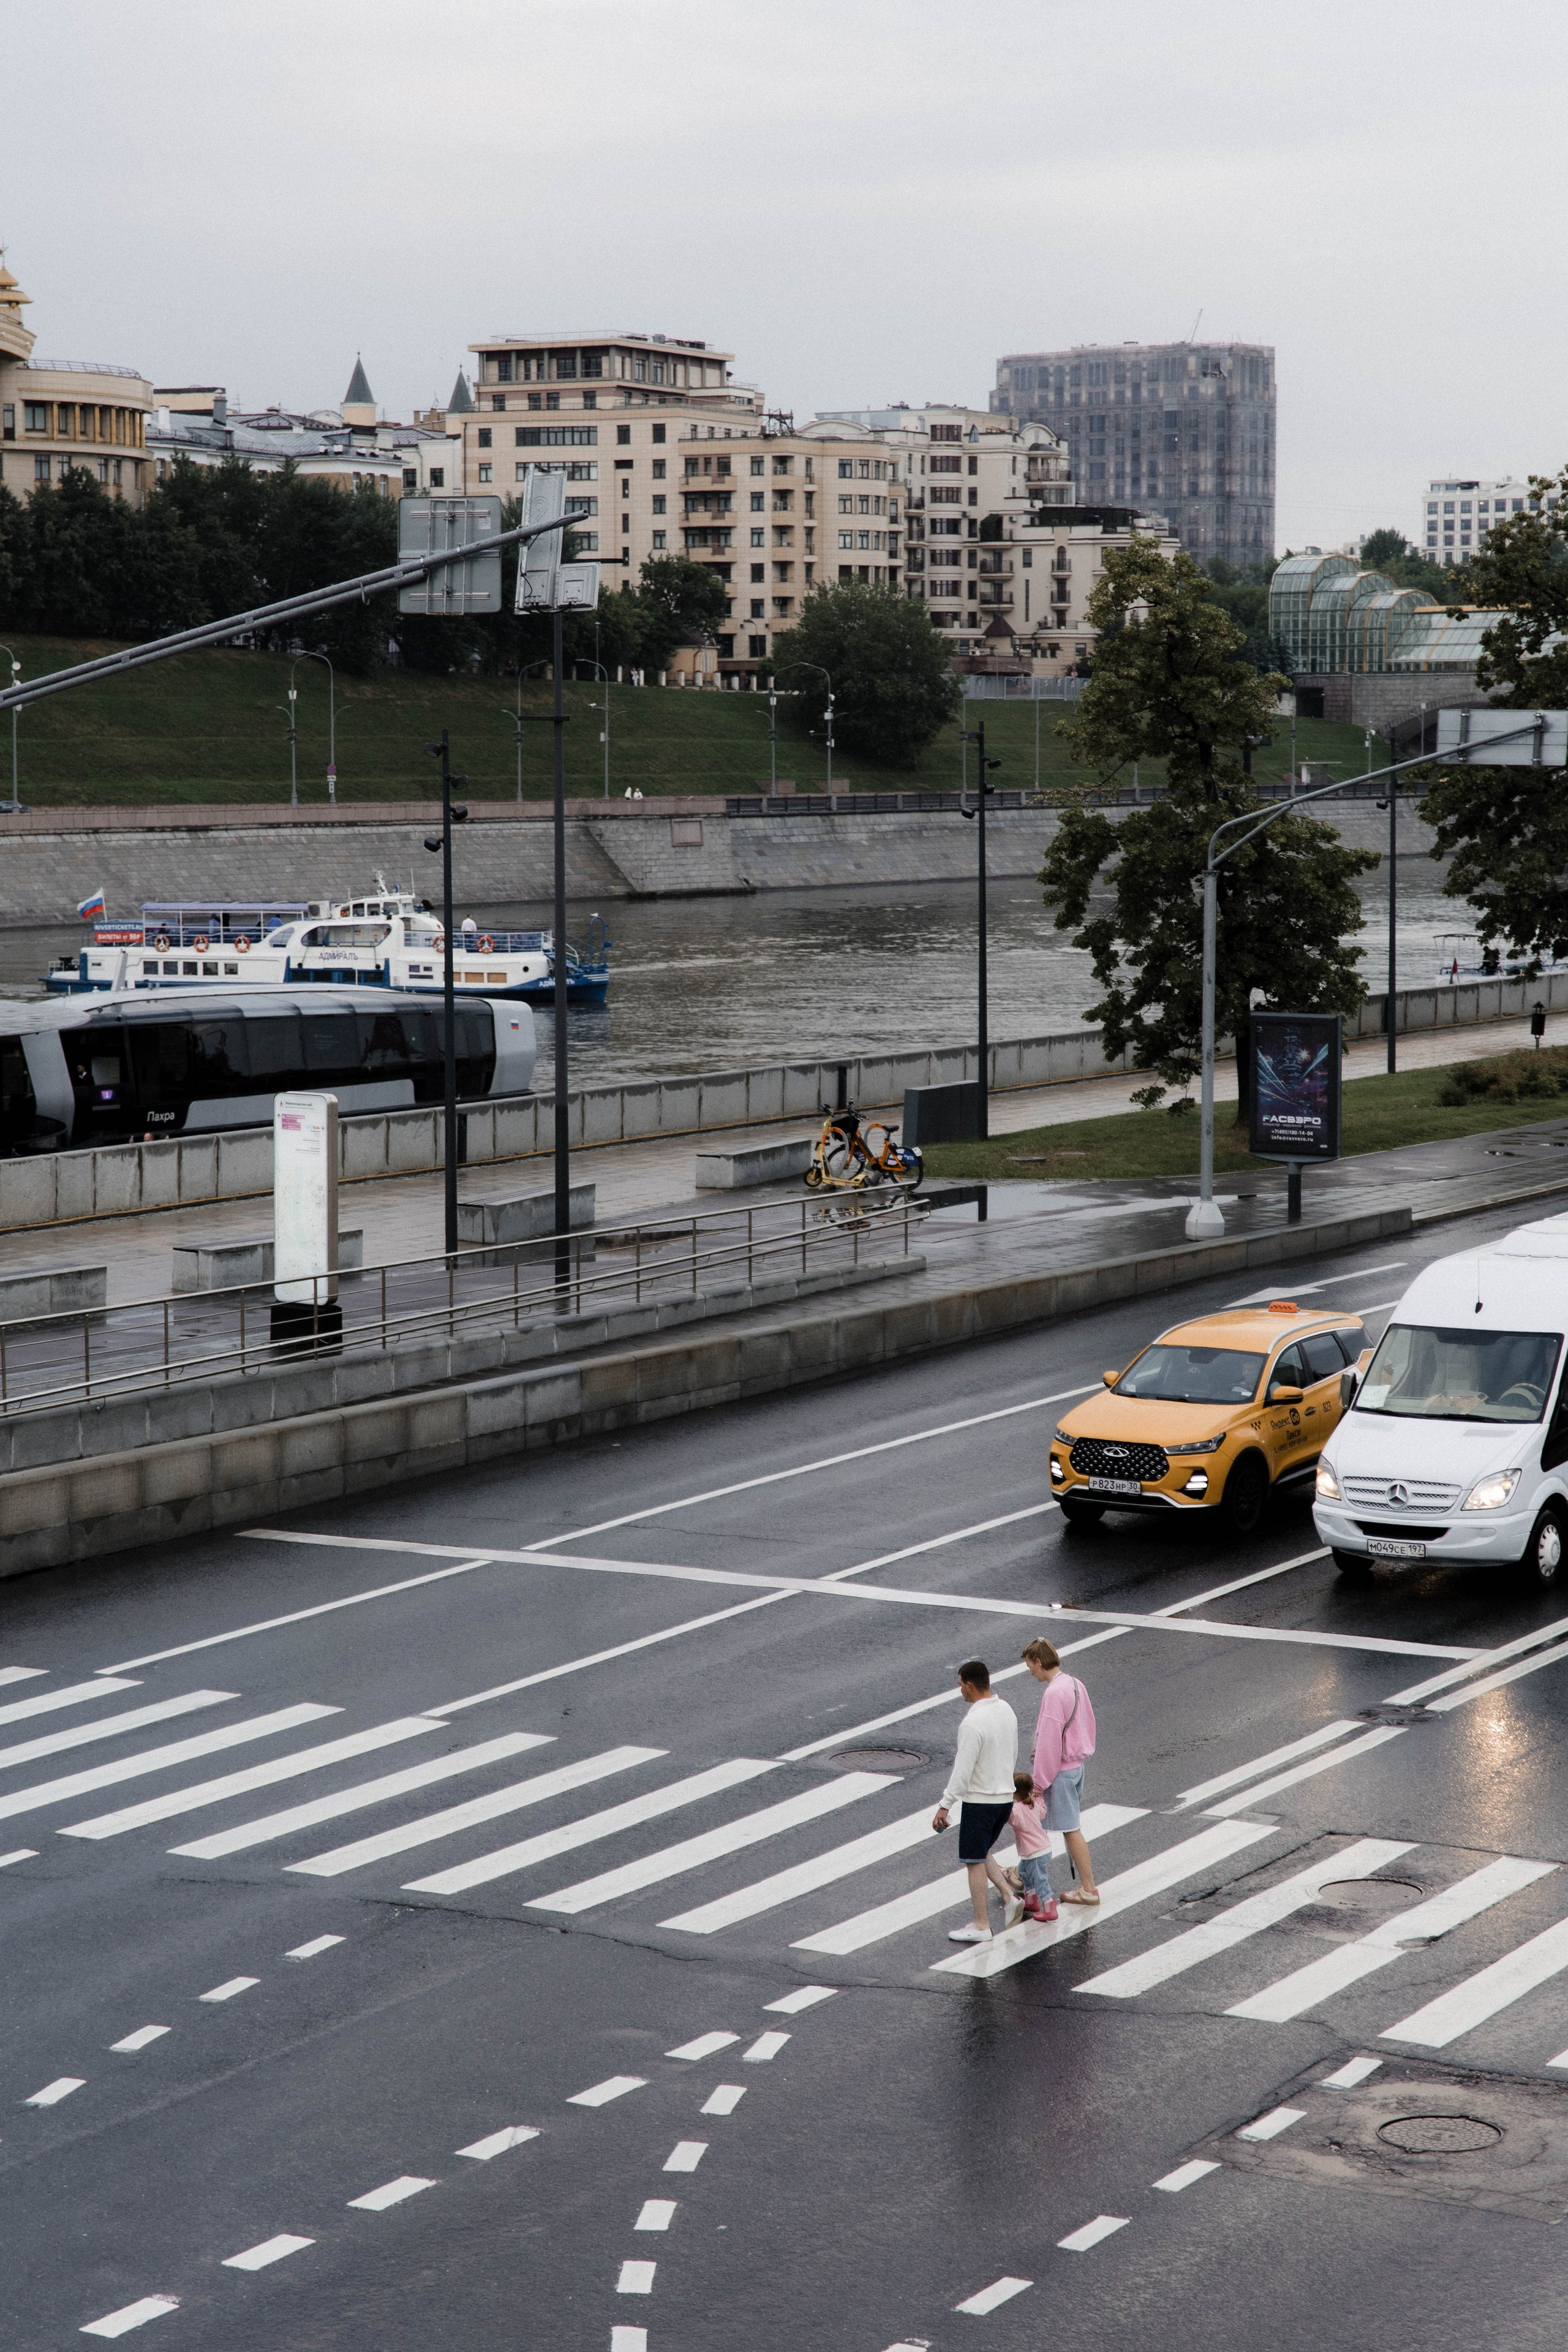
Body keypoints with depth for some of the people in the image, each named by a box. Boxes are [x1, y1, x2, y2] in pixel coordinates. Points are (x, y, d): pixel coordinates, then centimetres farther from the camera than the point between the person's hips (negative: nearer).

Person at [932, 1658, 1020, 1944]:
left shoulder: (973, 1723, -22)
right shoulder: (1006, 1711, 4)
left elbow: (962, 1770, -22)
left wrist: (945, 1806, -16)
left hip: (979, 1800, -8)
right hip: (1006, 1797, 8)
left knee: (975, 1861, 3)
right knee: (981, 1853, 24)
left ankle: (982, 1926, 7)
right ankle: (1010, 1898, 10)